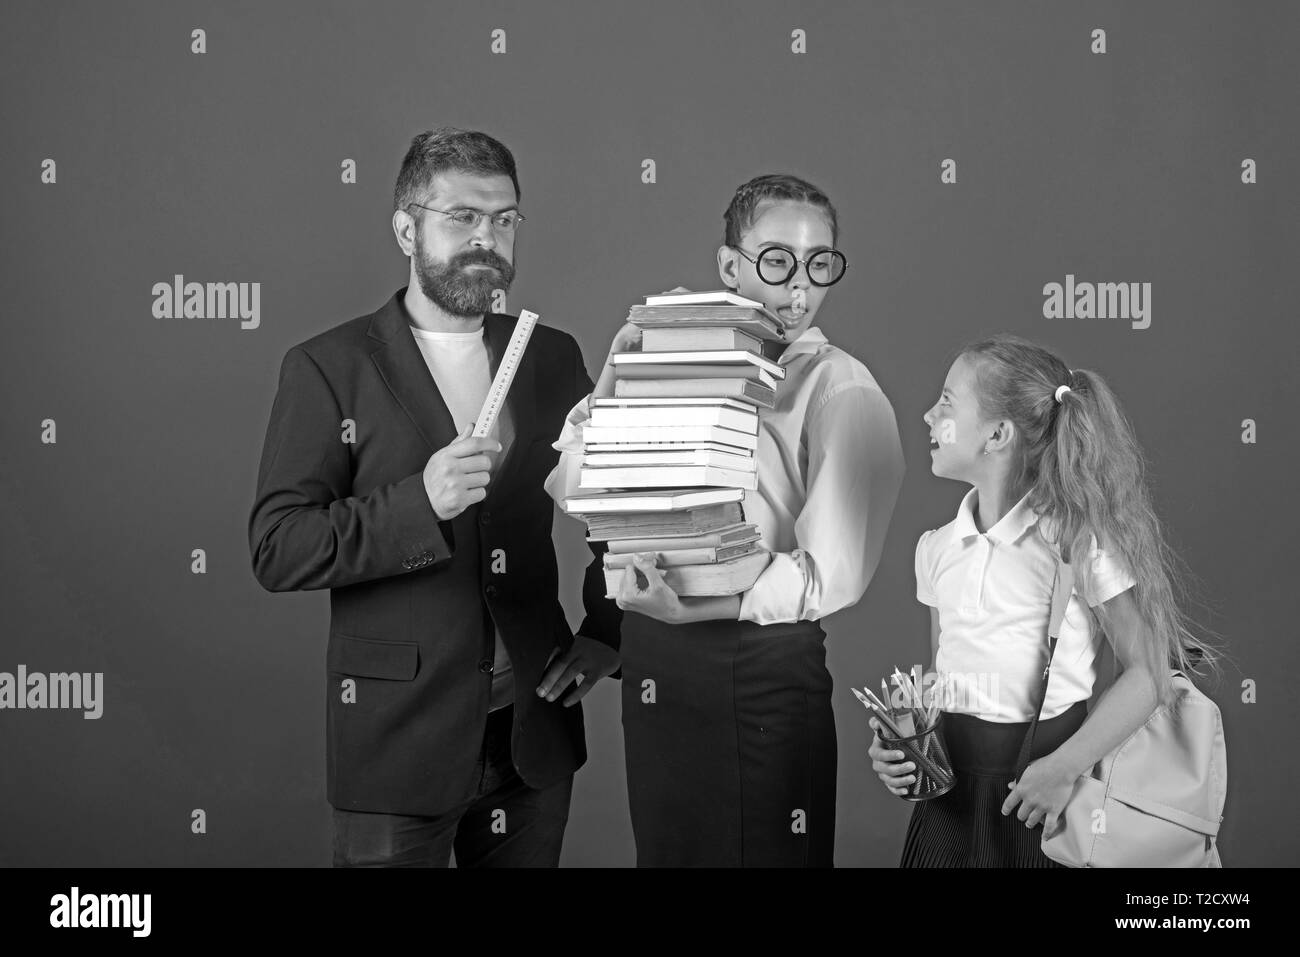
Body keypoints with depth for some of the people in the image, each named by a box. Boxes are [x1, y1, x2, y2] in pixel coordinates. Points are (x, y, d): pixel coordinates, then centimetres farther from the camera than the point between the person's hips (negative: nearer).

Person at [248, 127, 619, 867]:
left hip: (534, 732, 4)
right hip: (398, 736, -4)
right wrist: (419, 502, -23)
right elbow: (277, 552, -11)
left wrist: (603, 638, 7)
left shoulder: (552, 358, 7)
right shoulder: (328, 368, -5)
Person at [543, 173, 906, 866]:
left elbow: (833, 572, -16)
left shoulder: (840, 391, -7)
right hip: (652, 661, 5)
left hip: (760, 670, -5)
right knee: (664, 850, 17)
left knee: (764, 854, 6)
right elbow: (569, 490, 7)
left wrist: (700, 606, -28)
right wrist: (613, 378, -7)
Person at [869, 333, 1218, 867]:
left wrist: (1064, 768, -17)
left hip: (1040, 800, -4)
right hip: (951, 790, 5)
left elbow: (1147, 673, -9)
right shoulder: (937, 548, 6)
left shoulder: (1077, 538, -10)